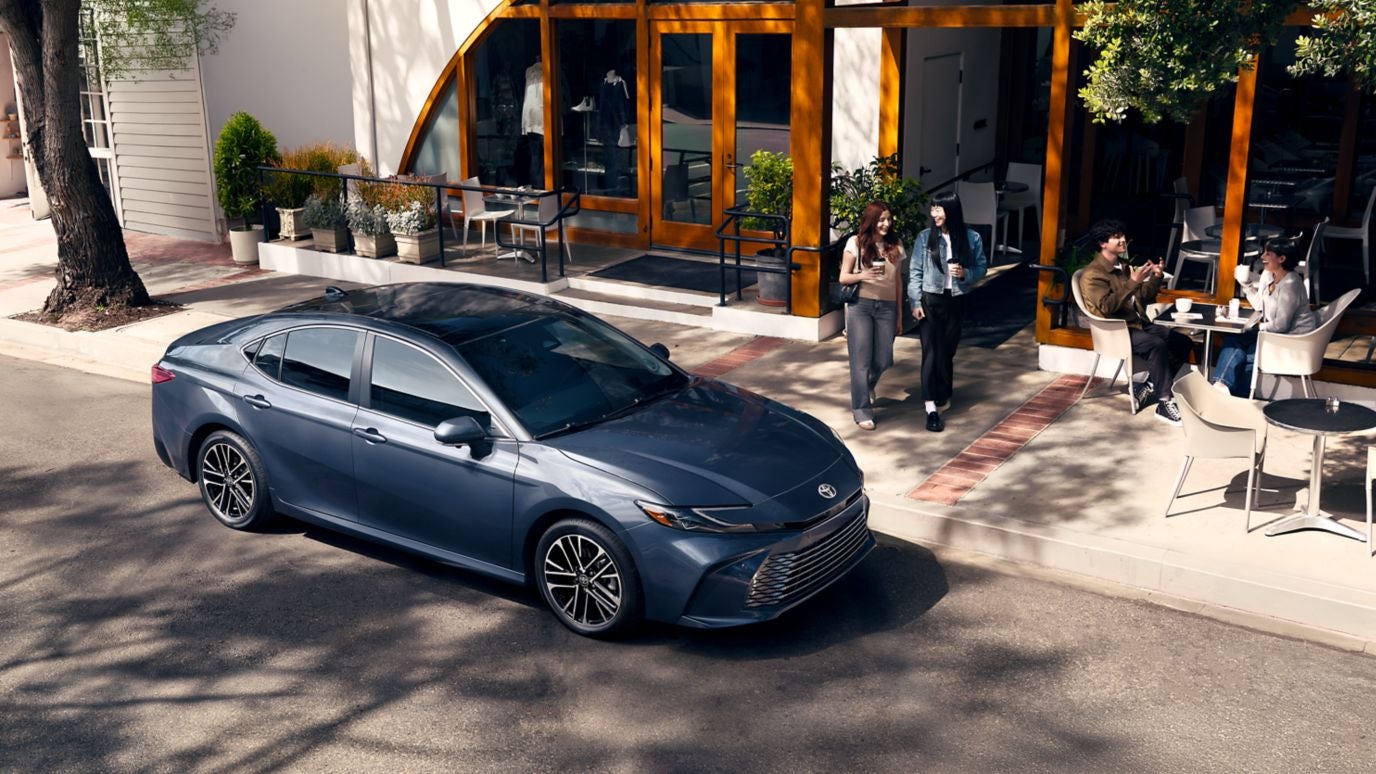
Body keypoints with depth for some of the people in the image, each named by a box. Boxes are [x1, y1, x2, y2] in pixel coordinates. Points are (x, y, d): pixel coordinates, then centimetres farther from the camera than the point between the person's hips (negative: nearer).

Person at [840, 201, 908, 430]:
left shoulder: (896, 246, 8)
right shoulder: (856, 243, -2)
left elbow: (898, 281, 13)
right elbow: (843, 277, 0)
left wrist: (899, 315, 12)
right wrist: (863, 275, -20)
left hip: (887, 307, 3)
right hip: (860, 306, -3)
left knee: (883, 360, 4)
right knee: (862, 360, -3)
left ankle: (866, 387, 37)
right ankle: (862, 410, 6)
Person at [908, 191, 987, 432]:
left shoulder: (972, 238, -3)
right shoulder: (925, 237, -5)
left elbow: (982, 267, 6)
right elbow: (915, 272, -4)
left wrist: (966, 273, -15)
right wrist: (915, 302, -10)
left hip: (956, 302, 2)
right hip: (930, 300, -1)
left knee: (948, 351, 13)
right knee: (930, 352, -7)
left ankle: (942, 395, 35)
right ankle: (931, 408, -10)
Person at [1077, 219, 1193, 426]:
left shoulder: (1123, 266, 15)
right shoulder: (1092, 274, -12)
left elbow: (1143, 298, 19)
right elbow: (1106, 307, -26)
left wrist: (1155, 278, 1)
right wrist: (1133, 282, -27)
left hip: (1139, 323, 9)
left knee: (1182, 342, -3)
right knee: (1157, 345, -31)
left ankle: (1149, 387, 0)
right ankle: (1165, 403, -27)